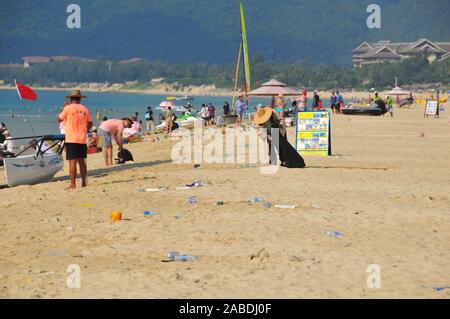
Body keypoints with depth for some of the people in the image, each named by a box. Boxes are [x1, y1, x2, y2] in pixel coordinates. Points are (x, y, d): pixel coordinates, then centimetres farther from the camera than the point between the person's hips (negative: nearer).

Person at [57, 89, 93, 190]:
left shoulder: (68, 108, -7)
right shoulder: (85, 109, 7)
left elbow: (59, 119, 6)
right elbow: (90, 124, 12)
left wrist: (62, 108, 18)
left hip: (71, 140, -5)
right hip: (82, 139, 5)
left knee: (72, 162, -6)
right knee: (81, 161, 12)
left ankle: (73, 184, -9)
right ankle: (84, 183, 16)